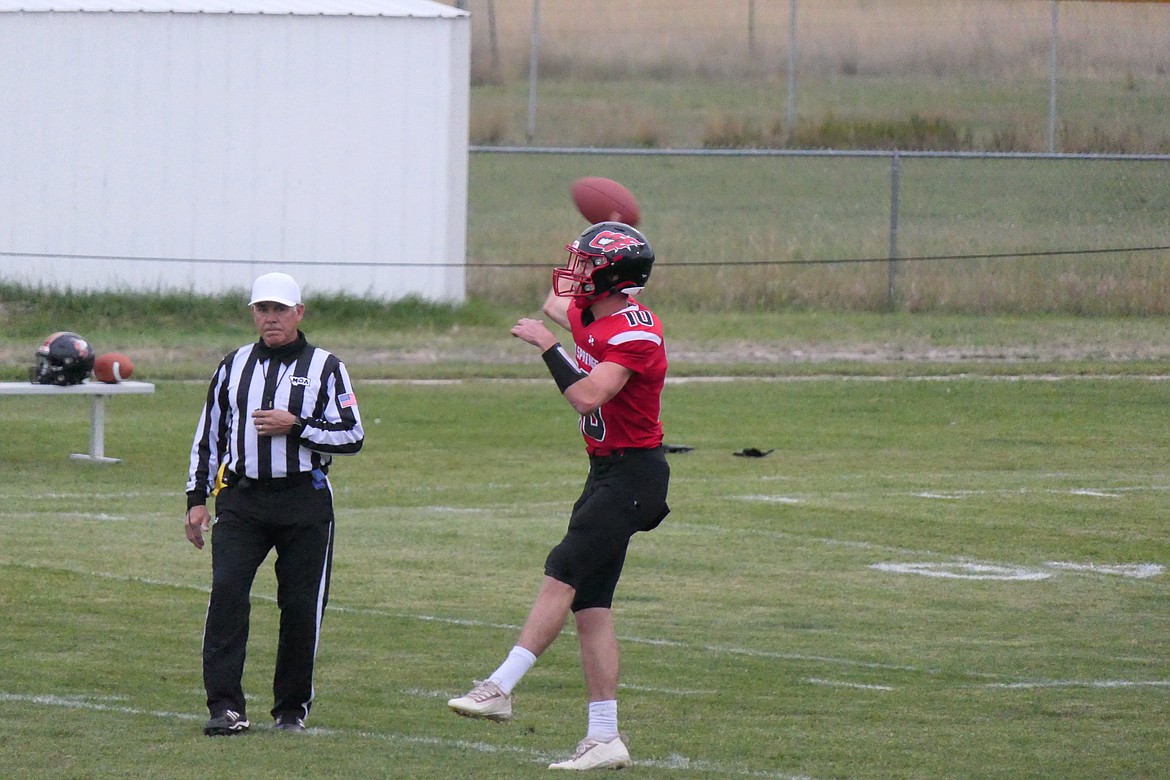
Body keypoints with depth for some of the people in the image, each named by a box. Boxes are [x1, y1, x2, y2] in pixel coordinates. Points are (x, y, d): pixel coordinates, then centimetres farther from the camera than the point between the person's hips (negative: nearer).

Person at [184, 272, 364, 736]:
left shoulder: (324, 368, 4)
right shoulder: (233, 367, 13)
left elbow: (352, 437, -1)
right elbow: (209, 434, 19)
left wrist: (296, 426, -13)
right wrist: (197, 498, 12)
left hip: (304, 502, -2)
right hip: (241, 498, 2)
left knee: (301, 606, 2)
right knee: (226, 591, -13)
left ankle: (292, 707, 16)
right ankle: (225, 706, -14)